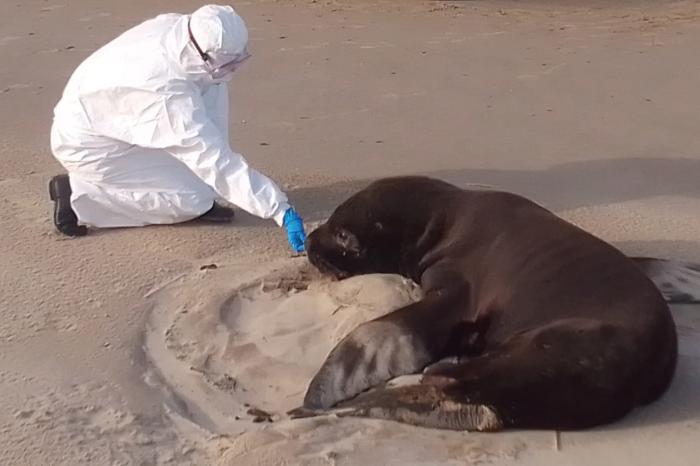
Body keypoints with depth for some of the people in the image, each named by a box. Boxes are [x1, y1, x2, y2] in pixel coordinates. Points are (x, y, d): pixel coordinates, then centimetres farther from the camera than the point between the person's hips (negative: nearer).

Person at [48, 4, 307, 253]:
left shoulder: (176, 26, -16)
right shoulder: (169, 95, -38)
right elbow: (218, 163, -35)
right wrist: (280, 210, -35)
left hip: (103, 119, 8)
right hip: (88, 145, -8)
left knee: (212, 90, -5)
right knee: (195, 199, -12)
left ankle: (199, 202, 0)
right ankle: (78, 195, -6)